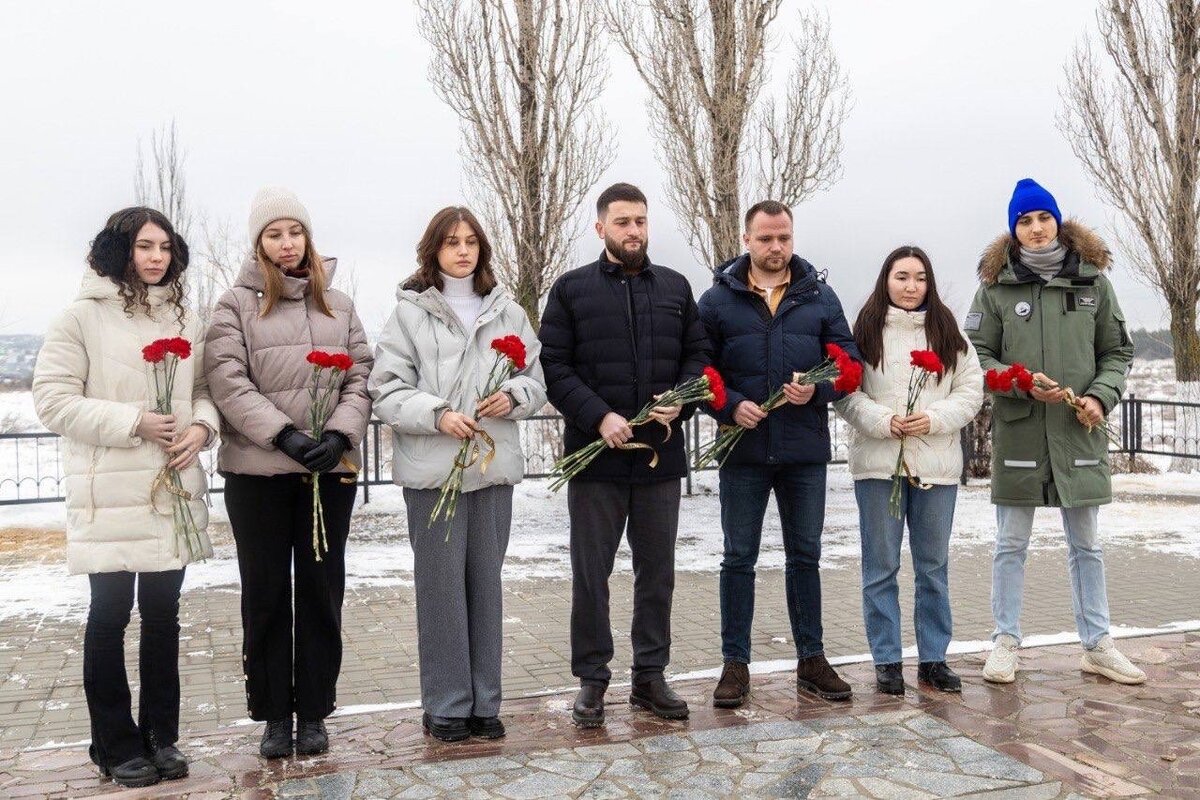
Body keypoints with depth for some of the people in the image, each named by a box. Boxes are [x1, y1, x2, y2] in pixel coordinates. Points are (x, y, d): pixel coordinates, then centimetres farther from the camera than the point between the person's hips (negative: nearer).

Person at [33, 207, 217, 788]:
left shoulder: (185, 320, 10)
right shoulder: (83, 317, -4)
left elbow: (204, 390, 15)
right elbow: (53, 400, -8)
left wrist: (201, 426, -6)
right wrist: (133, 422, -17)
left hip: (173, 488, 5)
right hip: (110, 495, -4)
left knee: (163, 612, 11)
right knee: (110, 614, 4)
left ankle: (161, 735, 24)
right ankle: (116, 745, 17)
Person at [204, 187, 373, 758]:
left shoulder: (337, 305, 12)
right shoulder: (236, 305, 3)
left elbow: (360, 378, 5)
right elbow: (228, 383, -9)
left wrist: (340, 435, -12)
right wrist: (285, 435, -19)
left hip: (330, 469, 2)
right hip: (257, 470, -2)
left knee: (322, 589, 7)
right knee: (266, 592, 6)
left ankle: (313, 711, 19)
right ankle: (274, 715, 19)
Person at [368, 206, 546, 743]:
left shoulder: (508, 312, 10)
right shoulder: (410, 312, 0)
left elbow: (536, 381, 12)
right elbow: (386, 391, -4)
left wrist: (512, 396, -9)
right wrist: (437, 415, -18)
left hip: (494, 464, 3)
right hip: (432, 468, -3)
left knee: (486, 582, 10)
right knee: (441, 584, 2)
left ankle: (484, 702, 22)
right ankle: (446, 706, 15)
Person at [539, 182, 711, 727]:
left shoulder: (675, 287, 11)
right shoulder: (572, 289, 1)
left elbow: (698, 354, 12)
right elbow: (553, 366, -5)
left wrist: (681, 401, -8)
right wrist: (598, 416, -17)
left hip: (661, 455, 3)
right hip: (595, 456, -3)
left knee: (657, 571, 11)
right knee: (590, 573, 5)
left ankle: (650, 676, 25)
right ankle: (591, 680, 18)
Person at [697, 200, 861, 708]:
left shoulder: (819, 296, 7)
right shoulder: (718, 298, 2)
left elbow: (848, 360, 6)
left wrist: (818, 390, -13)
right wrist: (730, 405, -15)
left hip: (805, 451, 2)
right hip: (743, 451, -2)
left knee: (805, 557, 12)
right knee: (739, 559, 5)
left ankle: (811, 659, 24)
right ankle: (735, 664, 16)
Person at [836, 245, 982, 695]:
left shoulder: (948, 334, 8)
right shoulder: (866, 331, 1)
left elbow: (971, 391, 5)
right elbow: (845, 393, -2)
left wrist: (934, 419, -11)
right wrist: (882, 420, -17)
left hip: (937, 464, 2)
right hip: (878, 462, -2)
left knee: (933, 566, 10)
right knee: (881, 566, 4)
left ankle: (933, 658, 22)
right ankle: (887, 661, 14)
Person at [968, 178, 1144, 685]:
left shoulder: (1094, 280, 4)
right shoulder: (996, 286, -1)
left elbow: (1117, 352, 9)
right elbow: (978, 354, 0)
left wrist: (1101, 396, -8)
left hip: (1079, 431, 2)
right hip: (1017, 431, -2)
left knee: (1086, 544, 12)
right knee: (1011, 543, 7)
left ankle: (1096, 644, 24)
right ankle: (1006, 642, 18)